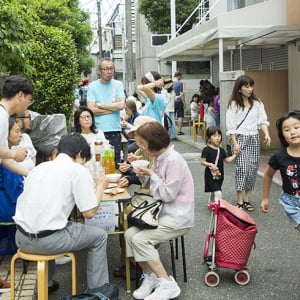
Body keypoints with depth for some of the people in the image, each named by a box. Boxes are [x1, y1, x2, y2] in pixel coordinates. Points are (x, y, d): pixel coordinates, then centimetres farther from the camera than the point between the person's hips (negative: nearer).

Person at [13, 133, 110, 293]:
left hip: (21, 238, 7)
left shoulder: (39, 167, 14)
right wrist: (100, 186, 9)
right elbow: (89, 212, -7)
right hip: (47, 240, -7)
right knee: (100, 236, 16)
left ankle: (47, 283, 47)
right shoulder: (78, 170, -5)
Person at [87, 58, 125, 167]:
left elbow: (121, 105, -5)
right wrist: (113, 107, -5)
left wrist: (100, 105, -4)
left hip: (115, 130, 2)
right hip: (98, 130, -1)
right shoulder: (92, 86, 3)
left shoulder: (118, 85, 8)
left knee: (115, 163, 3)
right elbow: (91, 109, -7)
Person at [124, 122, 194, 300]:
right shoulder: (159, 158, 8)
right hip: (165, 213, 9)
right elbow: (154, 186, 16)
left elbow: (168, 194, -20)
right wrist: (144, 175, -1)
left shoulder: (174, 160, -20)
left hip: (178, 218, -9)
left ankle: (168, 284, -10)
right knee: (130, 234, -7)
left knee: (140, 239, -20)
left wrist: (152, 175, -12)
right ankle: (150, 276, 6)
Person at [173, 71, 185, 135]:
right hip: (179, 102, -6)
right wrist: (184, 103, -9)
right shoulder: (180, 83, -12)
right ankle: (179, 131, -2)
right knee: (180, 117, 0)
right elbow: (181, 94, -15)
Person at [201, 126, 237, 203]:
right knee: (218, 193, -17)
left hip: (219, 175, 7)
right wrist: (211, 165, -26)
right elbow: (202, 162, -12)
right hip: (210, 175, -7)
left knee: (214, 192, 23)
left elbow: (227, 160, 14)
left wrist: (234, 155, 2)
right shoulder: (206, 150, -12)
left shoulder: (221, 150, 6)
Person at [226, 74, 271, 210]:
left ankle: (247, 200, 12)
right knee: (242, 168, -13)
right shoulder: (233, 104, -2)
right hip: (240, 138, -4)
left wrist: (267, 134, -12)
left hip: (254, 138, 4)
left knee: (253, 169, 2)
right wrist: (235, 143, -10)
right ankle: (239, 202, -6)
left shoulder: (257, 103, 8)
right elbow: (230, 126, -4)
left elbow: (262, 120, 6)